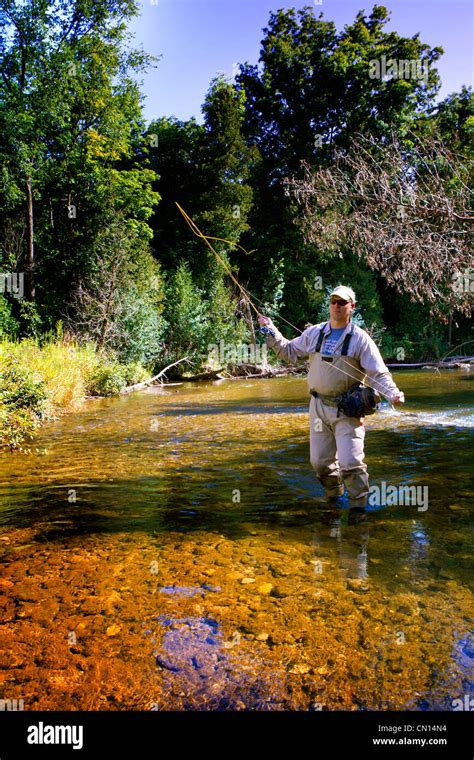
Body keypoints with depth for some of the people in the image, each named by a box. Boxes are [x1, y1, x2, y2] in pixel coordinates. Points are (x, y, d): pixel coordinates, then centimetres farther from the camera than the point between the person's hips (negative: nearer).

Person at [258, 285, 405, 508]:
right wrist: (271, 333, 9)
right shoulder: (314, 333, 6)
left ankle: (358, 506, 8)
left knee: (351, 463, -10)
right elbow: (289, 351, 18)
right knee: (319, 461, 13)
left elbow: (378, 374, -9)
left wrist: (392, 393, -25)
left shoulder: (360, 339, -6)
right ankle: (334, 497, 36)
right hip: (318, 406, 4)